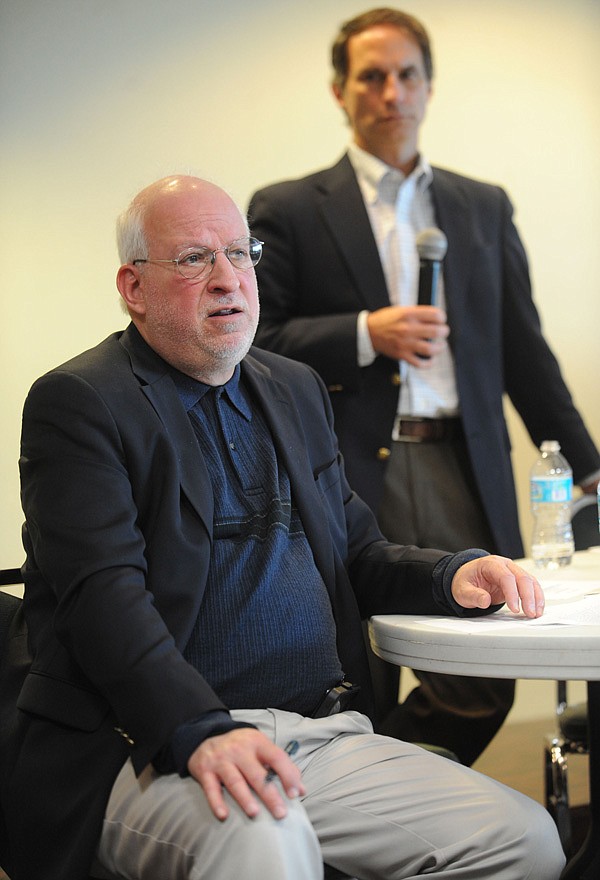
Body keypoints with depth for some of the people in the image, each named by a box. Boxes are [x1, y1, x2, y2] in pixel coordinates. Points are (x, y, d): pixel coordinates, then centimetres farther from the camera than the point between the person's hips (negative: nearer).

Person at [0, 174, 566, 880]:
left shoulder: (296, 390, 20)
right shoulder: (77, 403, -3)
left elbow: (354, 554, 24)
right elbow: (103, 594, -15)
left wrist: (454, 576, 2)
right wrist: (203, 733, -30)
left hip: (322, 735, 8)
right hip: (156, 752, -7)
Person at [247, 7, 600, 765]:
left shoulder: (484, 209, 17)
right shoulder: (287, 211, 6)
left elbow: (524, 351, 18)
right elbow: (253, 341, -1)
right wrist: (367, 335, -13)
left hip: (463, 475, 4)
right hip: (349, 482, -3)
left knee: (483, 690, -1)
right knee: (356, 707, 1)